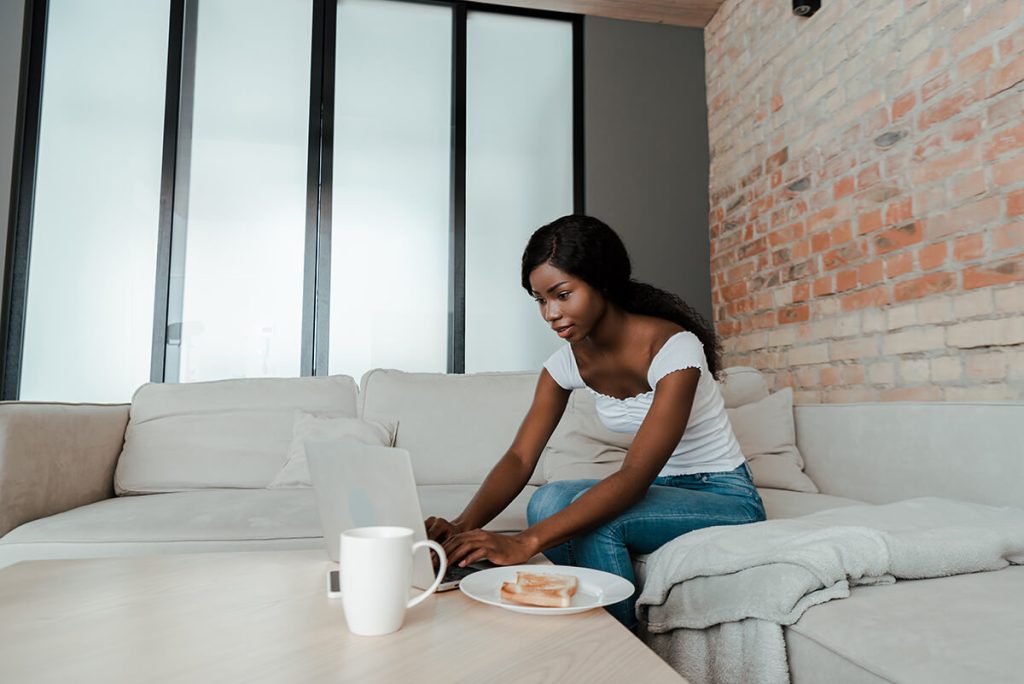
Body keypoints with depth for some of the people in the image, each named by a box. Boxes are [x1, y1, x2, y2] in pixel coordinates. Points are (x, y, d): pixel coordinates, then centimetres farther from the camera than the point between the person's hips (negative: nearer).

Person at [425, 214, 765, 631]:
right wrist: (464, 525, -31)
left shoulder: (674, 348, -25)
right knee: (550, 501, -22)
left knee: (596, 515, -30)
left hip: (727, 500, -5)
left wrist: (526, 542, -42)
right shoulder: (569, 362, -6)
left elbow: (635, 477, -33)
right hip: (655, 491, 5)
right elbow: (520, 458, -12)